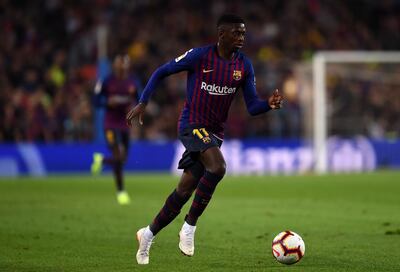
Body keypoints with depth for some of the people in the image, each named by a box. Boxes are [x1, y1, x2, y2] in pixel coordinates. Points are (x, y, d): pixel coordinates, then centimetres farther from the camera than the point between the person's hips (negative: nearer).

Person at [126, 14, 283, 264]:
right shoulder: (199, 56, -11)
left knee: (185, 190, 6)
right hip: (192, 125, -5)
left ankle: (149, 234, 26)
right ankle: (190, 225, -17)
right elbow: (161, 72, 0)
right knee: (218, 167, -31)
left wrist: (269, 104, -19)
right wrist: (142, 103, -6)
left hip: (215, 132, 5)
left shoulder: (244, 66, 2)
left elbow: (252, 106, 2)